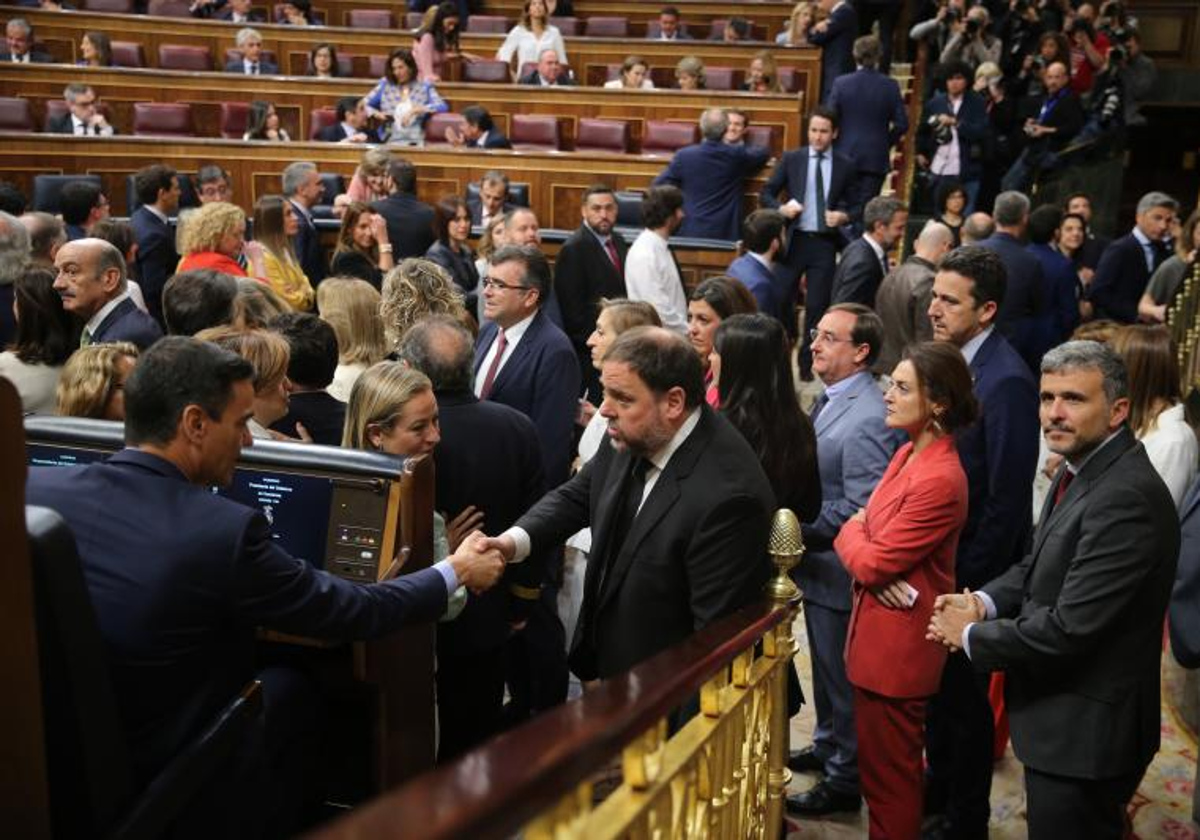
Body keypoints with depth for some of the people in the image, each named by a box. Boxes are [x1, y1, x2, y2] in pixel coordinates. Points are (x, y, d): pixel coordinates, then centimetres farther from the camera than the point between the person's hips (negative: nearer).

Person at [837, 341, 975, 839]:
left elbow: (870, 563, -21)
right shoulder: (908, 454, 6)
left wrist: (853, 531, -1)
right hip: (876, 635, 9)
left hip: (898, 645, -9)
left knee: (888, 773, 6)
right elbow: (861, 533, 10)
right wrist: (861, 540, -13)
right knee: (878, 763, 23)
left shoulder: (939, 480, -25)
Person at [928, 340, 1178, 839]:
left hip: (1085, 734, -9)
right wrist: (983, 602, -4)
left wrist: (971, 635, -14)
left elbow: (1068, 628, -28)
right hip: (1062, 722, 9)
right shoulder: (1081, 469, 6)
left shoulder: (1127, 497, -27)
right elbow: (1040, 564, 15)